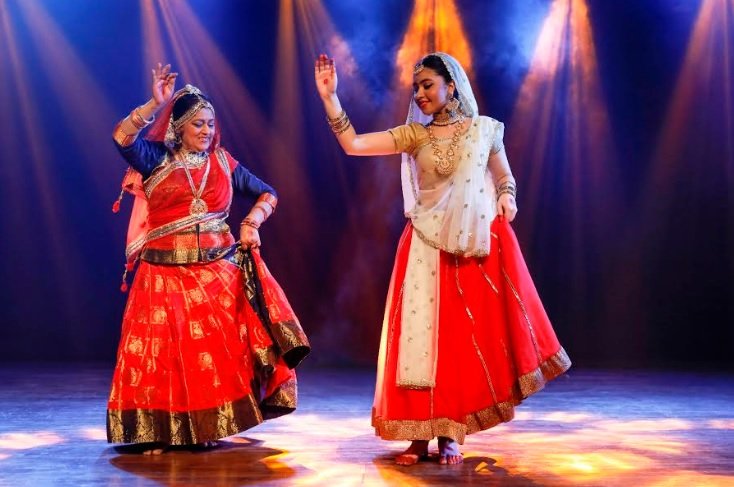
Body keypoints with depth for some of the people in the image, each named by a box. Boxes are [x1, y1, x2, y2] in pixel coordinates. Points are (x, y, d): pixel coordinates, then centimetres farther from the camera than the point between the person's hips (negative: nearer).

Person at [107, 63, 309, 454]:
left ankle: (208, 426, 9)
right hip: (166, 274, -2)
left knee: (219, 348, -4)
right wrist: (155, 104, -25)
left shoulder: (223, 162, 9)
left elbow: (268, 194, 16)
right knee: (165, 352, 1)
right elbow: (121, 138, -19)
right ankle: (161, 433, 12)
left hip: (219, 270, 2)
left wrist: (251, 223, 0)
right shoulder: (155, 160, 1)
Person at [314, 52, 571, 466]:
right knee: (423, 335, -3)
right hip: (428, 247, 0)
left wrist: (507, 198, -7)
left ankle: (450, 435, 9)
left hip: (478, 244, 0)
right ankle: (420, 435, 4)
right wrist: (330, 97, -10)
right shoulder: (413, 135, 5)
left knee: (469, 337, 0)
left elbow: (505, 177, 14)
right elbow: (352, 144, -3)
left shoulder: (486, 129, 5)